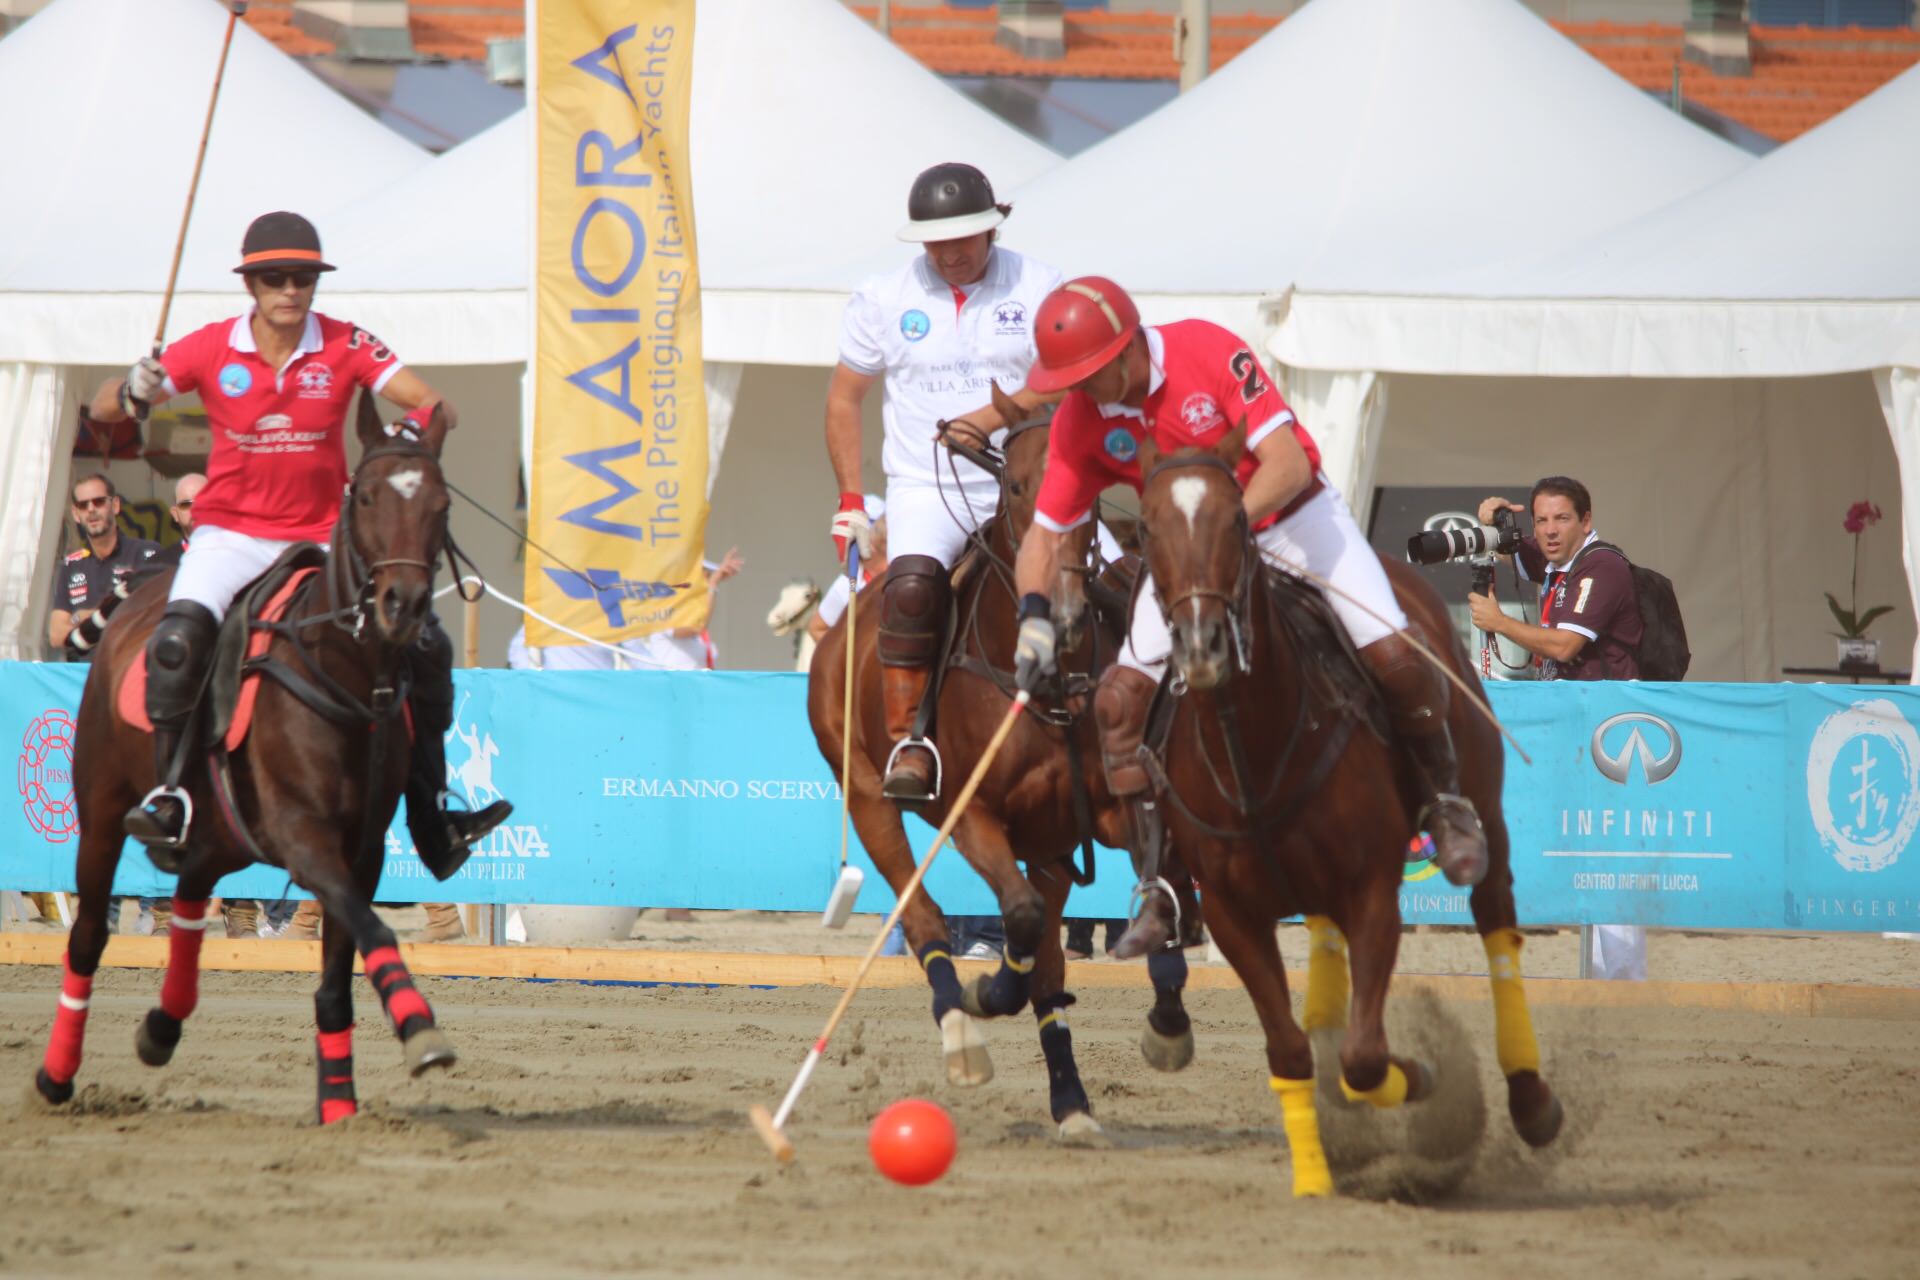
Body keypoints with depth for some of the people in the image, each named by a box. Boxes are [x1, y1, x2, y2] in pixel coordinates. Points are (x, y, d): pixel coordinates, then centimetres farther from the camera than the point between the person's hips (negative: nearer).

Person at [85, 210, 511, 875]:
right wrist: (133, 391, -28)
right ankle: (168, 794, -22)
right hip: (229, 534, -2)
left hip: (323, 537, 2)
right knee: (180, 635, -30)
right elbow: (103, 408, -3)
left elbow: (431, 406, -9)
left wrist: (414, 428, -33)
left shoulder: (346, 346, -4)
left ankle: (430, 819, 5)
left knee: (423, 645, -7)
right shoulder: (210, 349, -5)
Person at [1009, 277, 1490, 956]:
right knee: (1120, 697, -13)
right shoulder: (1080, 420, -15)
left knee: (1392, 652, -19)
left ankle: (1446, 803, 9)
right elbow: (1045, 535, -9)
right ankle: (1157, 888, -3)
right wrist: (1035, 614, -28)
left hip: (1290, 512, -3)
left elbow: (1288, 465, -30)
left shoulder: (1207, 352, -28)